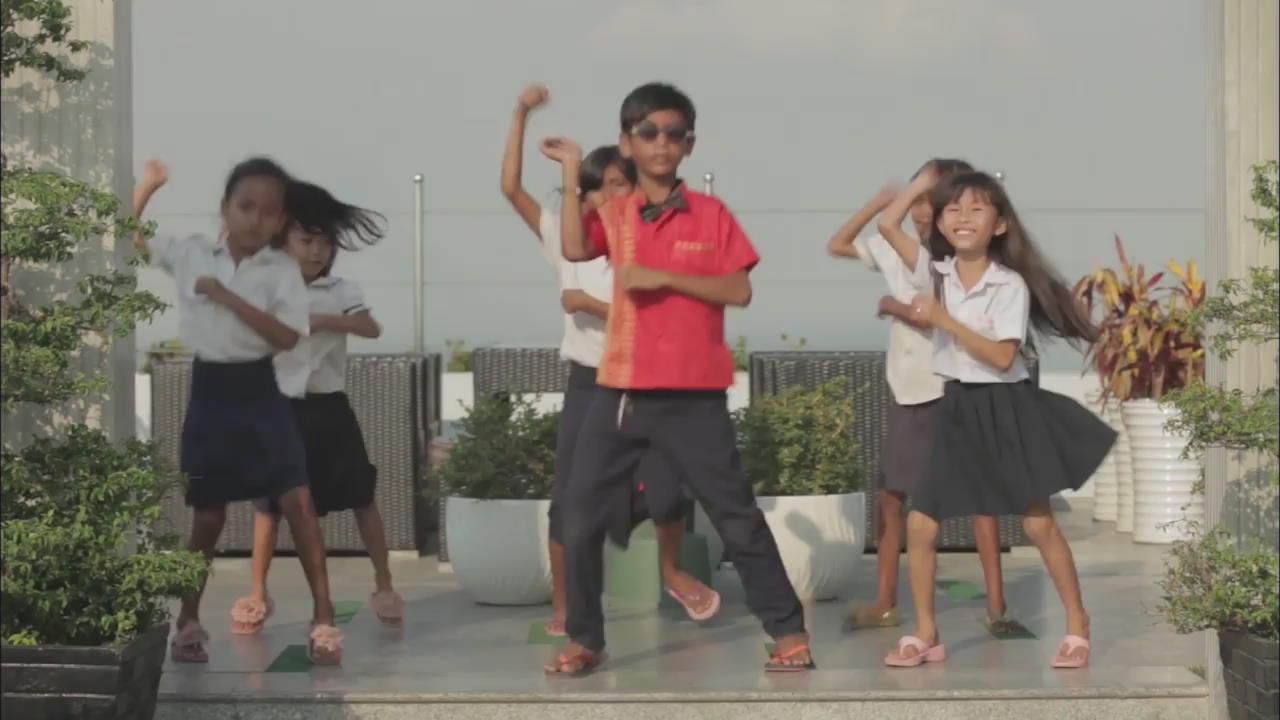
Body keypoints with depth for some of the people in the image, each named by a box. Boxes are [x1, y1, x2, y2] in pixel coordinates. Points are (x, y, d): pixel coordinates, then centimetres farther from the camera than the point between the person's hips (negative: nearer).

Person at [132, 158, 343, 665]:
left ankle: (323, 619, -4)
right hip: (209, 392, 1)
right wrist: (148, 186, 2)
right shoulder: (190, 254, 0)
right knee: (208, 515, 7)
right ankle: (189, 620, 23)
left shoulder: (282, 269, -5)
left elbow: (287, 337, -17)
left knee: (298, 502, -9)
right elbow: (127, 238, 9)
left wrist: (226, 296, -19)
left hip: (259, 391, -1)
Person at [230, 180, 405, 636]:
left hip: (329, 407, 0)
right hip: (281, 407, 0)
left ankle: (384, 585, 13)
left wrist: (324, 320, -27)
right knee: (270, 500, 4)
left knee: (361, 496, 4)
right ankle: (257, 594, 11)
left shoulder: (340, 291, 0)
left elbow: (372, 328, -15)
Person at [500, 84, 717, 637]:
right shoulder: (567, 239, 3)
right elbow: (511, 188, -3)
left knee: (665, 488, -9)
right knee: (568, 498, -1)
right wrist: (521, 116, -6)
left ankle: (672, 571, 21)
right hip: (587, 384, 1)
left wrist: (592, 304, -17)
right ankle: (562, 608, 11)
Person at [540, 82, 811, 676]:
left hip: (694, 397, -3)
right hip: (620, 393, 3)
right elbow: (575, 250, -11)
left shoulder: (712, 214, 0)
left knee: (736, 515, 2)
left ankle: (788, 629, 11)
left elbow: (740, 291, -7)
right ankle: (584, 640, 14)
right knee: (582, 519, 2)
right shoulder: (613, 214, 8)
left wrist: (664, 277, -15)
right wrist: (572, 173, -10)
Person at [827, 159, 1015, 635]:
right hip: (908, 394, 6)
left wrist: (896, 307, -10)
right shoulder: (897, 248, 5)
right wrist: (878, 202, 7)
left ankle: (996, 603, -1)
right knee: (890, 497, 8)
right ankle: (885, 602, 16)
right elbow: (837, 245, 15)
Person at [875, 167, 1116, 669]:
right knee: (920, 524, -1)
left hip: (1006, 409, -4)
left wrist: (942, 318, -21)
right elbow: (887, 224, 1)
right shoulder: (939, 272, 2)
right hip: (958, 409, 5)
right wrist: (927, 180, 5)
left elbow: (1002, 357, -19)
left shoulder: (1010, 285, -11)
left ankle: (1077, 625, 12)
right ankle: (925, 634, 10)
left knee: (1039, 524, -1)